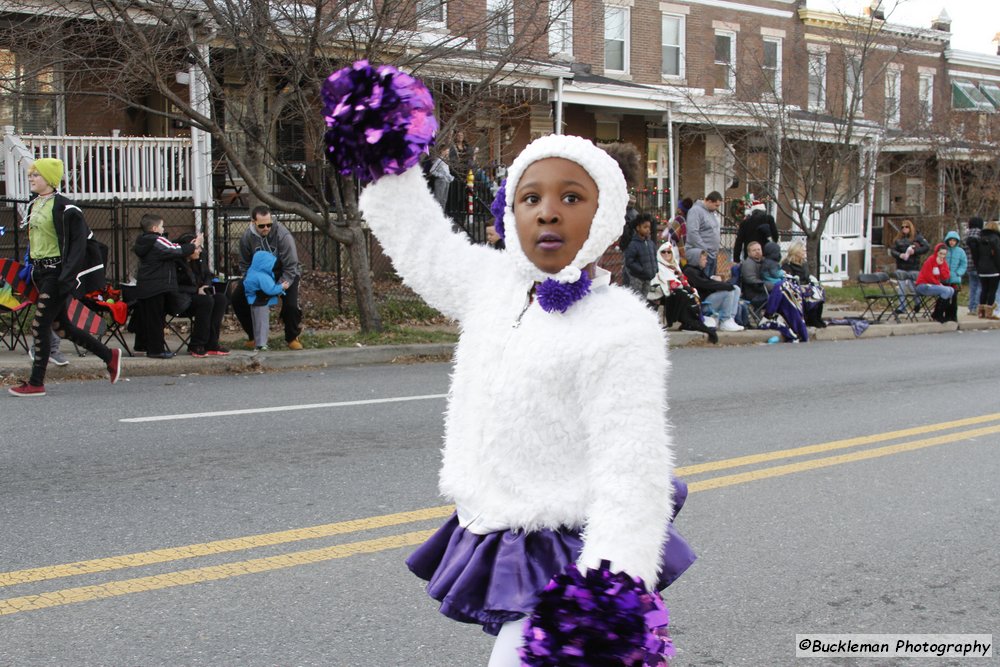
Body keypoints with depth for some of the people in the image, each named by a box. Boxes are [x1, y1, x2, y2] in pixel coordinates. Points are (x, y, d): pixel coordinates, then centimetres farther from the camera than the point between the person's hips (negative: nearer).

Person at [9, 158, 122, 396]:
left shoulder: (63, 207, -14)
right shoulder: (33, 205, 12)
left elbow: (80, 242, -17)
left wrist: (68, 277, -23)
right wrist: (32, 270, 18)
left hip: (57, 272, -9)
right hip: (40, 272, 9)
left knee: (40, 326, -7)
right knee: (61, 326, 13)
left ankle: (36, 383, 2)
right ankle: (109, 356, 26)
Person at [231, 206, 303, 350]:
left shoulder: (283, 235, -28)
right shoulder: (247, 237, -17)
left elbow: (290, 266, -24)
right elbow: (245, 264, -5)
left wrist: (281, 286, -32)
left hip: (285, 275, -4)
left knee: (291, 304, -25)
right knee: (237, 299, -10)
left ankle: (293, 338, 4)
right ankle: (254, 336, 8)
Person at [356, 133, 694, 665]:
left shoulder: (623, 330, -17)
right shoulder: (492, 284, 3)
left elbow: (631, 485, -22)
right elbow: (412, 230, 17)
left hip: (565, 570, -7)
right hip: (499, 554, 7)